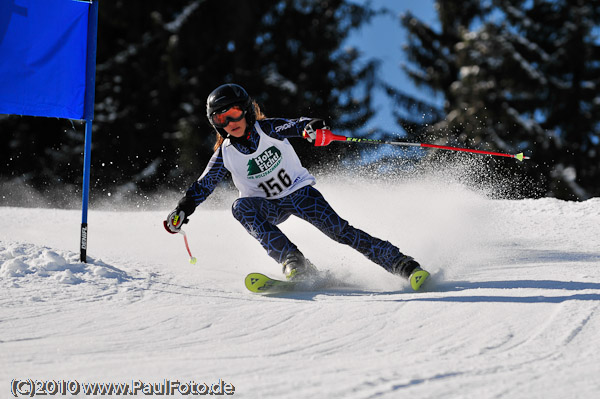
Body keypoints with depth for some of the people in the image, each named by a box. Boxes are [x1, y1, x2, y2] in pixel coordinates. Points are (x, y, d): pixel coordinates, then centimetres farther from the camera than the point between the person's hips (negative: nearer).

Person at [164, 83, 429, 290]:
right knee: (241, 207, -31)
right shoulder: (226, 154, -8)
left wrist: (311, 127, -52)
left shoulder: (268, 129, -14)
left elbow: (295, 126, -29)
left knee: (338, 229, -18)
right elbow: (203, 186, -1)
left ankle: (400, 263, -16)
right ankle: (293, 262, -39)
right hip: (268, 207, 2)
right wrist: (182, 210, -15)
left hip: (299, 191, -2)